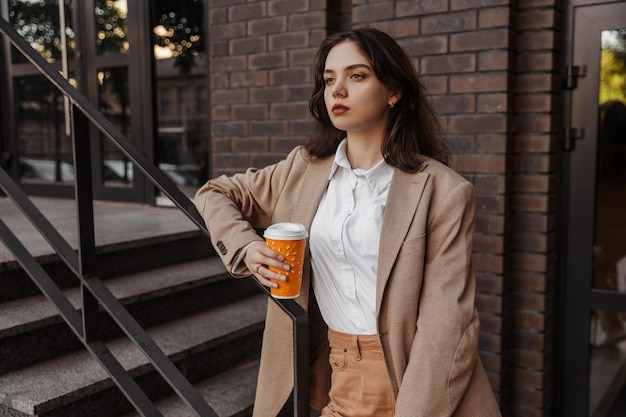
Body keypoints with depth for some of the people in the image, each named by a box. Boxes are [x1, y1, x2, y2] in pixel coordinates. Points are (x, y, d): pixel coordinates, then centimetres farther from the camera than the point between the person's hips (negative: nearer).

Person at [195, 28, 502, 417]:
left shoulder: (443, 192, -13)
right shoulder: (304, 169, 1)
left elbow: (447, 323, -15)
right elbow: (215, 194, 12)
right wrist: (244, 247, -7)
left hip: (406, 376, -3)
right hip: (332, 377, 4)